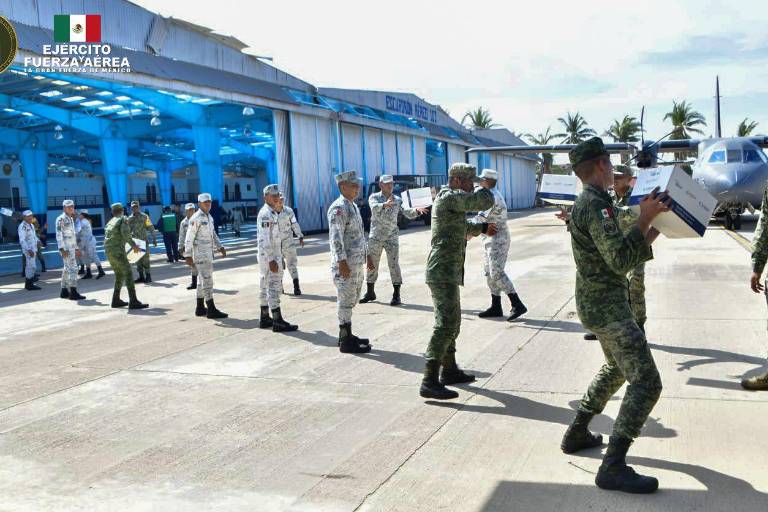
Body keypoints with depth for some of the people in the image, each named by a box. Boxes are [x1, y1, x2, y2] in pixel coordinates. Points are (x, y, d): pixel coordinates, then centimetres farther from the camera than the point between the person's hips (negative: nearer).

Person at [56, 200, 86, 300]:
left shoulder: (71, 219, 18)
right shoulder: (61, 219, -10)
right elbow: (59, 234, -16)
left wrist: (76, 248, 22)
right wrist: (62, 249, -23)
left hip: (71, 247, 9)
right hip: (65, 247, -9)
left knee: (67, 269, 12)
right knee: (73, 268, -14)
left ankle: (64, 291, 17)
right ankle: (73, 293, -15)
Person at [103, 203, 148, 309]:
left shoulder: (110, 222, 21)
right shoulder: (123, 219, -2)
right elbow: (125, 233, -19)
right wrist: (133, 245, -13)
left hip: (108, 251, 9)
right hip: (118, 251, -9)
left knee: (119, 275, 19)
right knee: (128, 274, -11)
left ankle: (116, 300, 20)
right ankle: (133, 301, -20)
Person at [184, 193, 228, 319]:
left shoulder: (209, 217, 13)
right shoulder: (196, 218, -14)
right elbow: (189, 238, -15)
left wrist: (220, 247, 10)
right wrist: (188, 256, -18)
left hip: (208, 252, 9)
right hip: (200, 253, -9)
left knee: (203, 280, 13)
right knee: (207, 280, -9)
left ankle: (200, 308, 21)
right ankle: (211, 310, -8)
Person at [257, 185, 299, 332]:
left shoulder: (273, 213, 17)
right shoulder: (266, 214, -15)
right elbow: (265, 239, -22)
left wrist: (281, 258, 21)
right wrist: (271, 260, -25)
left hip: (274, 255, 10)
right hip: (269, 256, -10)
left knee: (265, 287, 13)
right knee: (274, 287, -9)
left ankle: (265, 318, 21)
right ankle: (278, 322, -8)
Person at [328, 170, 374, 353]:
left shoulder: (353, 206, 16)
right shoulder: (338, 208, -15)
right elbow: (335, 237, -21)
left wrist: (367, 255, 22)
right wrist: (342, 262, -25)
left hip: (357, 262, 10)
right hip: (345, 263, -10)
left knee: (351, 300, 16)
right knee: (346, 301, -4)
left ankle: (346, 335, 26)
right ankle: (346, 342, 2)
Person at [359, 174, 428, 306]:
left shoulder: (397, 200, 3)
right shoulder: (374, 197, -2)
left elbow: (408, 213, -8)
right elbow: (374, 207, -25)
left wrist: (417, 210, -31)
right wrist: (385, 204, -47)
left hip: (392, 237, 0)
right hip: (375, 237, 0)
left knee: (394, 265, -7)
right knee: (371, 265, 9)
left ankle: (396, 295, -2)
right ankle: (370, 293, 26)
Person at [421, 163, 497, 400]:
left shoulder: (449, 199, 19)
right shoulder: (450, 197, -14)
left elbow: (462, 229, 34)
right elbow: (485, 201, -19)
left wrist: (482, 228, 20)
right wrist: (482, 190, 3)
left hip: (446, 272, 11)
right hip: (444, 273, -11)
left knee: (452, 322, 20)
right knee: (446, 325, -13)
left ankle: (449, 371, 32)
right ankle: (430, 382, -15)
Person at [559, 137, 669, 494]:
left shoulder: (587, 203, 14)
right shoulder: (596, 204, -19)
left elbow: (621, 257, 19)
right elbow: (622, 261, -28)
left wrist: (653, 230, 14)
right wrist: (644, 219, -24)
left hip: (597, 302, 11)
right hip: (606, 306, -11)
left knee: (616, 368, 28)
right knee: (646, 382, -13)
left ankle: (577, 434, 32)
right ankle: (613, 467, -14)